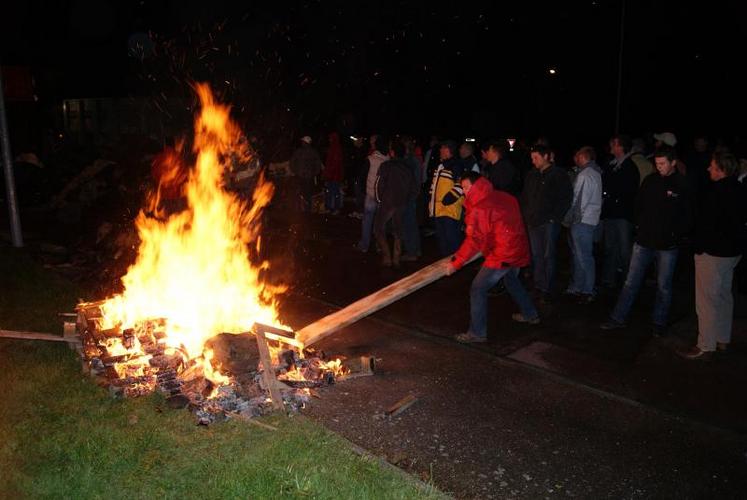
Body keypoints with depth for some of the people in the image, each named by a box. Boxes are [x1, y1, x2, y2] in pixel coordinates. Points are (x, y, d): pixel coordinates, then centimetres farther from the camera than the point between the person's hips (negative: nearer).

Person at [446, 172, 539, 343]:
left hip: (502, 255, -9)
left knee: (478, 289, -1)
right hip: (519, 250, 9)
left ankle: (477, 332, 2)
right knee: (511, 280, 33)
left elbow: (474, 241, -19)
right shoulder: (504, 198, 8)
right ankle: (530, 315, 47)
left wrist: (456, 263, -13)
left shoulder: (480, 209, -17)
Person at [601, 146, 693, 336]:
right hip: (644, 242, 3)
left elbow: (688, 216, -4)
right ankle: (618, 318, 13)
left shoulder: (683, 186, -7)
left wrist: (676, 235, -9)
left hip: (667, 245, -3)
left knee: (663, 286, 9)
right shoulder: (650, 180, 3)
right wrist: (640, 225, 7)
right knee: (631, 282, 6)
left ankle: (658, 323, 22)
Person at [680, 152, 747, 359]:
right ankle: (722, 340, 32)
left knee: (707, 300, -3)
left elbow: (705, 222, -22)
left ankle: (705, 347, 3)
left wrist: (699, 246, -11)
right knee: (724, 296, 20)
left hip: (712, 251, -10)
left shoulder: (716, 191, -21)